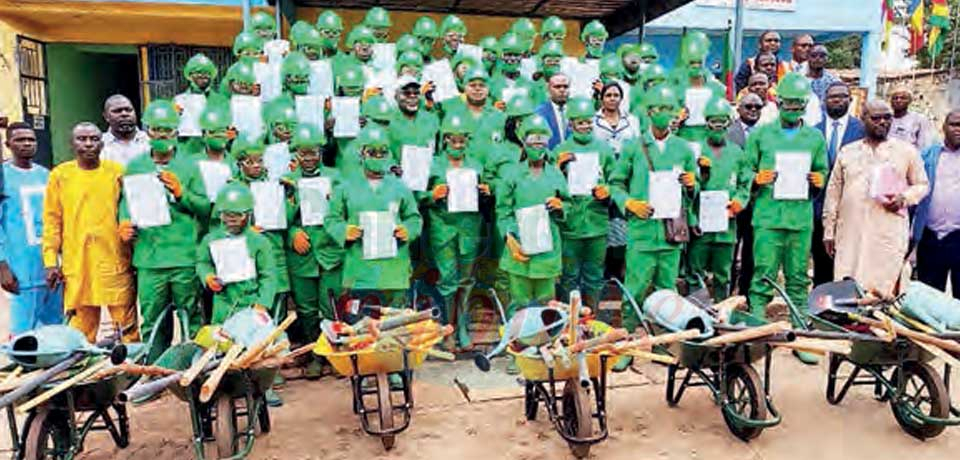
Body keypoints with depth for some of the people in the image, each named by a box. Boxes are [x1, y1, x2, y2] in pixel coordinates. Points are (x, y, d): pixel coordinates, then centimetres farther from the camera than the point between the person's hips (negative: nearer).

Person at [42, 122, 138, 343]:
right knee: (80, 329, 4)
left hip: (115, 261, 0)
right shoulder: (60, 174, 6)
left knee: (127, 324, 4)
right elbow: (52, 220, 6)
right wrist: (50, 261, 2)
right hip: (76, 263, 0)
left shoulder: (117, 171, 5)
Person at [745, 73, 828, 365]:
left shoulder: (815, 137, 15)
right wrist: (757, 179, -12)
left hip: (801, 217, 3)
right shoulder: (760, 134, 8)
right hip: (768, 216, -2)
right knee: (764, 277, -5)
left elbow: (822, 172, 19)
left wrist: (818, 181, -3)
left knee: (799, 280, 7)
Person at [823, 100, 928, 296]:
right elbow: (834, 192, 13)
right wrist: (829, 231, 10)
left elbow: (922, 185, 15)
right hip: (850, 234, 1)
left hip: (889, 234, -1)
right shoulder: (847, 152, 12)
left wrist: (905, 198, -8)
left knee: (884, 290, -5)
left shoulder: (906, 151, 9)